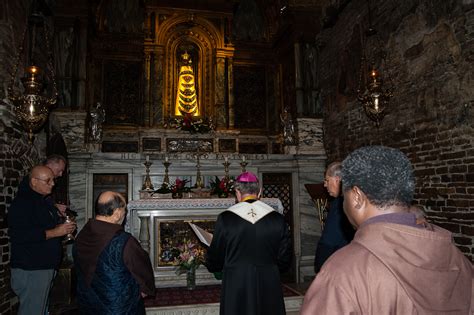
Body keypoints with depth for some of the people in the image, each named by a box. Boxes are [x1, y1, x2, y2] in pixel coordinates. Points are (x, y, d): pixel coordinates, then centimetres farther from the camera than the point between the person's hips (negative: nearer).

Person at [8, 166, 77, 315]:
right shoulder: (22, 202, -14)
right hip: (29, 270, -9)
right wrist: (55, 232, -24)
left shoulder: (44, 202, 16)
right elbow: (18, 236, -25)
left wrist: (64, 228, 11)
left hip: (46, 267, 9)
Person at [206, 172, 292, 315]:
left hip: (236, 290, -1)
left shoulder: (225, 219, -11)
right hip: (269, 289, 2)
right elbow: (284, 261, 3)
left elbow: (213, 263, -1)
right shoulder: (278, 219, -6)